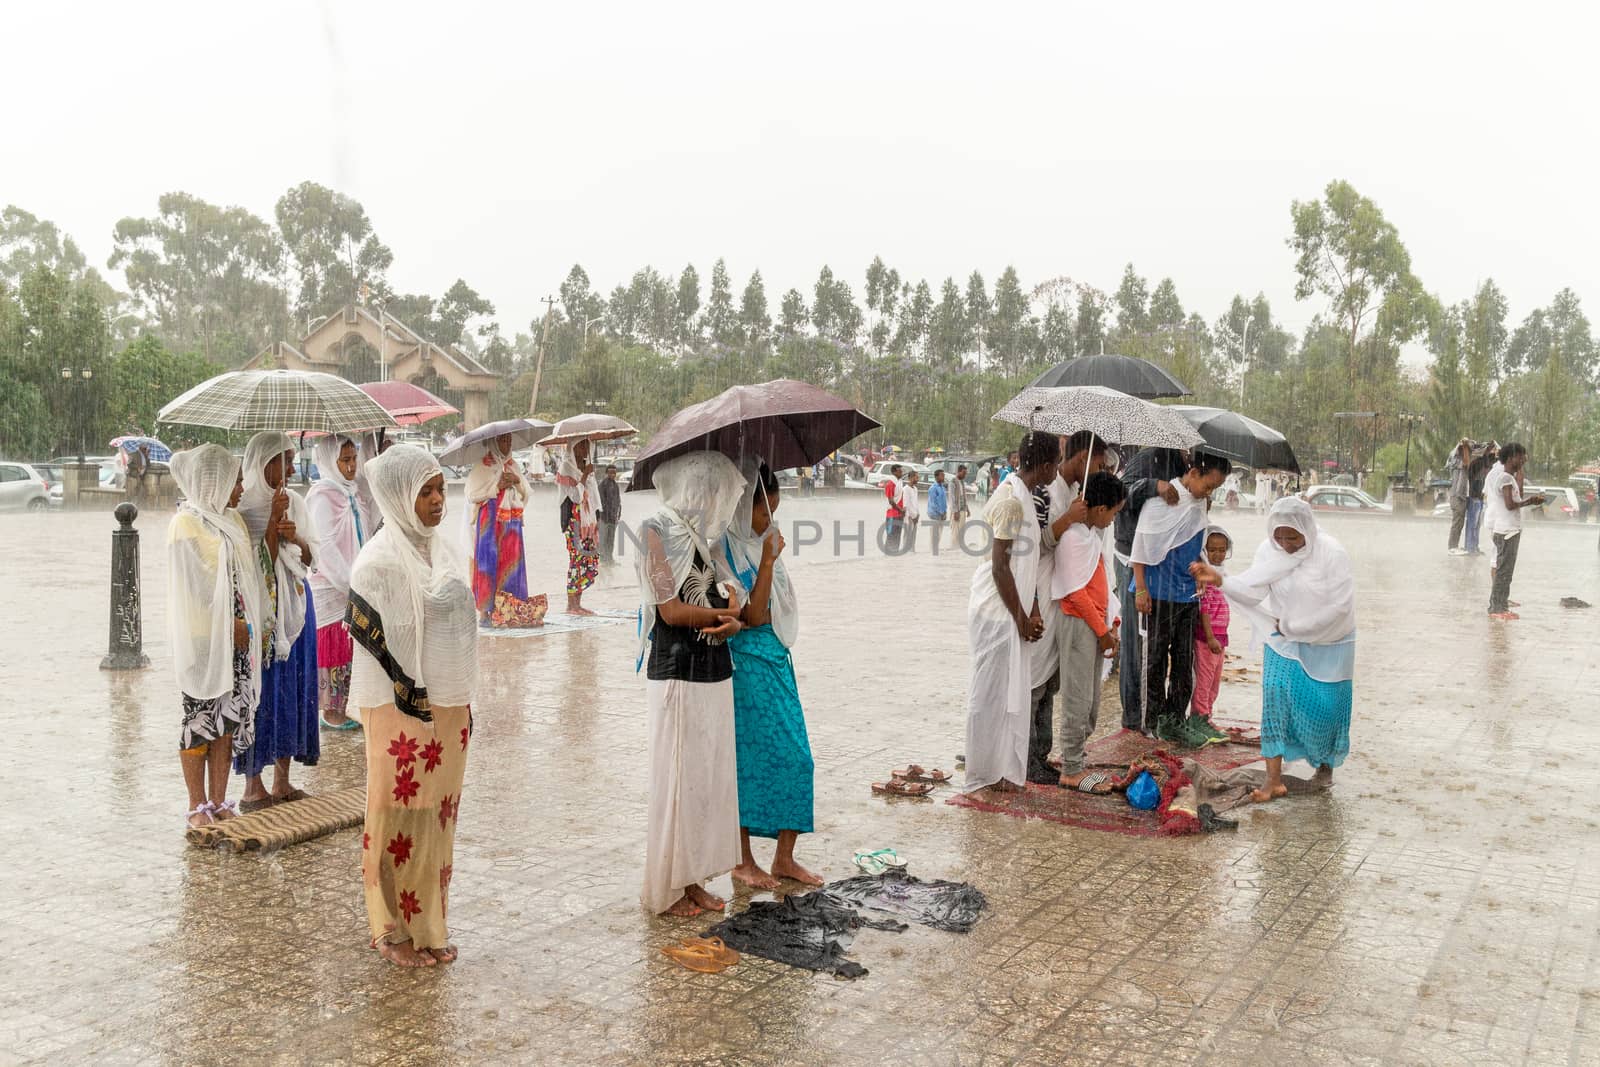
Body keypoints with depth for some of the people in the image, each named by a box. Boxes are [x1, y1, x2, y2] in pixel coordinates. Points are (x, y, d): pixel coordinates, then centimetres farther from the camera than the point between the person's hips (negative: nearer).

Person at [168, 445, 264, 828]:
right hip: (202, 638, -6)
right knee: (200, 719, 2)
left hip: (236, 636, 6)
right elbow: (198, 587, -13)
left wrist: (245, 626, 1)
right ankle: (198, 806, 12)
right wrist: (231, 626, -11)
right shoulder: (186, 524, -9)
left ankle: (218, 801, 16)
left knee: (229, 718, 8)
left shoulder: (233, 520, 11)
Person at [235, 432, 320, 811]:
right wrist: (274, 520, -20)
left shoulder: (294, 502, 8)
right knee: (261, 690, -1)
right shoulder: (244, 508, -11)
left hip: (295, 607, 6)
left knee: (293, 688, 9)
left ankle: (282, 781, 20)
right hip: (261, 610, -6)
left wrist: (296, 538, -10)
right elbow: (261, 564, -17)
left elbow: (310, 559, 9)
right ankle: (253, 786, 11)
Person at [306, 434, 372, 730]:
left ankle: (347, 704, 22)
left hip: (355, 586, 7)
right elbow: (326, 547, -17)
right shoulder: (322, 495, -12)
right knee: (335, 648, 0)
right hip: (331, 588, -7)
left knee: (352, 647, 12)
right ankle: (331, 711, 10)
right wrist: (349, 584, -18)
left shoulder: (352, 492, 12)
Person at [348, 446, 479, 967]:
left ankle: (429, 925, 26)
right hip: (401, 711, -7)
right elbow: (367, 631, -16)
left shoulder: (445, 551, 9)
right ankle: (393, 929, 20)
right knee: (401, 819, 4)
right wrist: (410, 693, -16)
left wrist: (463, 702, 15)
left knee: (438, 818, 14)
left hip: (448, 708, 7)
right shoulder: (380, 561, -14)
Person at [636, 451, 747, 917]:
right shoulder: (658, 530, -9)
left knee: (710, 774, 11)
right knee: (676, 777, 0)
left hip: (715, 670, 7)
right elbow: (672, 610, -16)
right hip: (677, 672, -7)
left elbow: (731, 606, 10)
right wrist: (723, 614, -3)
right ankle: (665, 888, 14)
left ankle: (692, 879, 22)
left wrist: (731, 622, -12)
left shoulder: (707, 536, 14)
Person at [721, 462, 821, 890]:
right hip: (746, 664, -8)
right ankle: (742, 860, 16)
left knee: (796, 756, 7)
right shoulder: (729, 550, -15)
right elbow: (754, 615, -19)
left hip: (777, 659, 8)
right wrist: (768, 561, -18)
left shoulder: (761, 543, 10)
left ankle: (784, 858, 18)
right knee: (749, 759, 1)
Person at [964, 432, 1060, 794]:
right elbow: (1000, 566, -20)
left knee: (1013, 692, 15)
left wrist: (1032, 612, 9)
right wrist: (1021, 618, -14)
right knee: (992, 692, 1)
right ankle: (987, 774, 13)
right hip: (998, 612, -10)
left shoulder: (1023, 495, 12)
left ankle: (1006, 768, 25)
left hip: (1014, 612, 10)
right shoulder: (1011, 500, -19)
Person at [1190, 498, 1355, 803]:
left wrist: (1292, 625, -17)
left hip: (1327, 643, -2)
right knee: (1276, 694, -11)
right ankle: (1274, 780, -11)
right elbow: (1252, 591, -16)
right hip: (1283, 640, 2)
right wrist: (1219, 579, -34)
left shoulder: (1331, 553, -19)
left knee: (1325, 705, 5)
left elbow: (1340, 604, -20)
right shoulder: (1269, 550, -8)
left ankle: (1326, 760, 37)